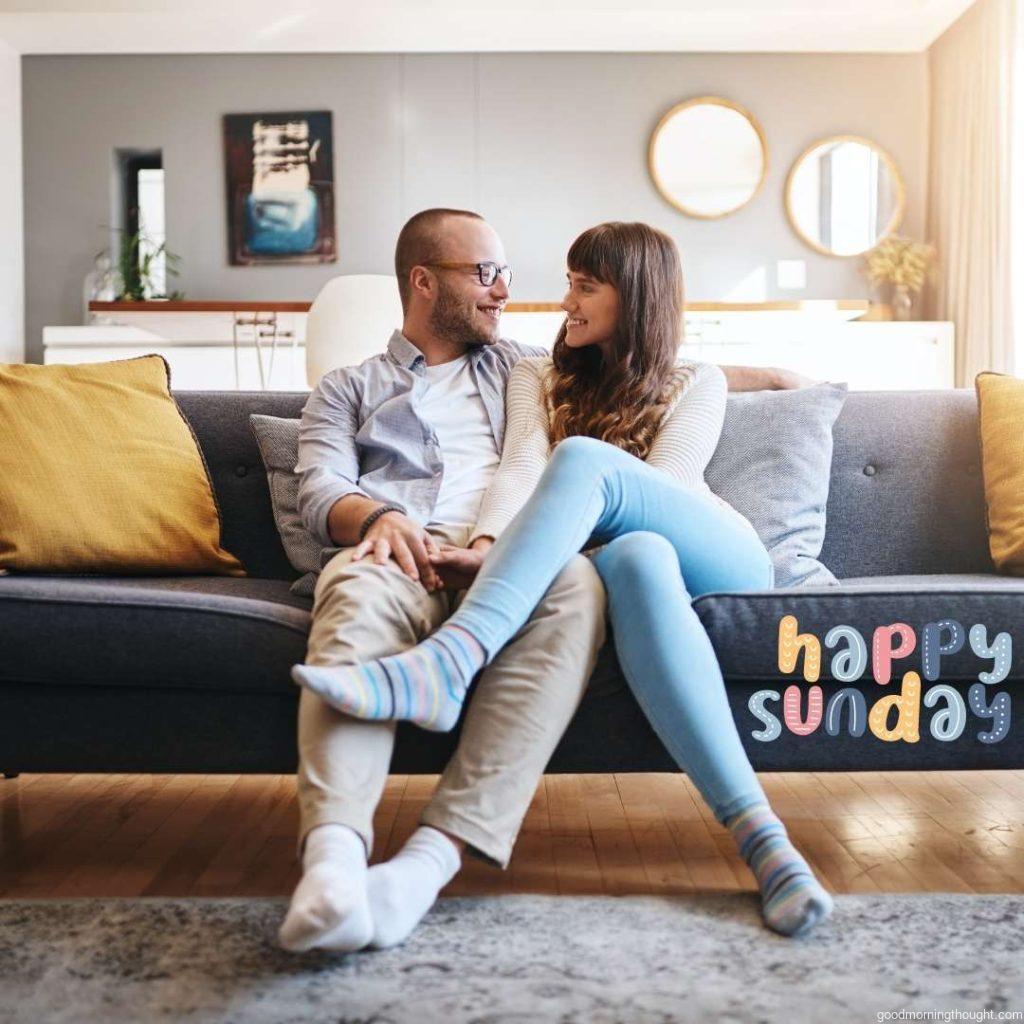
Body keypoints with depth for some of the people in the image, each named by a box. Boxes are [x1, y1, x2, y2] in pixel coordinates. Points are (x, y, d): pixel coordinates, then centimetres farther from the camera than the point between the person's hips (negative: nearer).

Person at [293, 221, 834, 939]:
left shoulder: (696, 383, 18)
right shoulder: (537, 378, 24)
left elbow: (661, 485, 0)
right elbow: (520, 469, 2)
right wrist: (489, 545, -19)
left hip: (720, 561, -1)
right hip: (628, 557, 1)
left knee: (583, 459, -29)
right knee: (635, 557, -40)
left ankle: (448, 663, -48)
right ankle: (764, 841, -49)